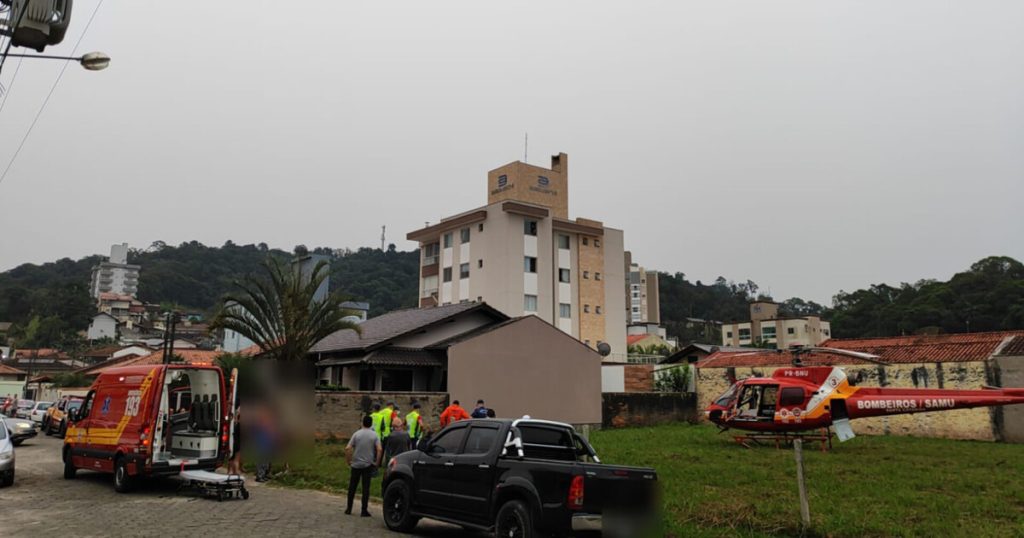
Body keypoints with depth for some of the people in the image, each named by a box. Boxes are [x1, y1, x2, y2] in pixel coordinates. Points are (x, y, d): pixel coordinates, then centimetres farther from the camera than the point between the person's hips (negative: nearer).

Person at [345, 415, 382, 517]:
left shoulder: (357, 434, -2)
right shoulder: (374, 435, -3)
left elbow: (348, 448, -9)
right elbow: (379, 449, -13)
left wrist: (348, 461, 2)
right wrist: (377, 463, -3)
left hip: (356, 464, 1)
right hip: (368, 465, -1)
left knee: (352, 487, 13)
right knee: (366, 488, 3)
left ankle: (349, 509, 19)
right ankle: (364, 511, 3)